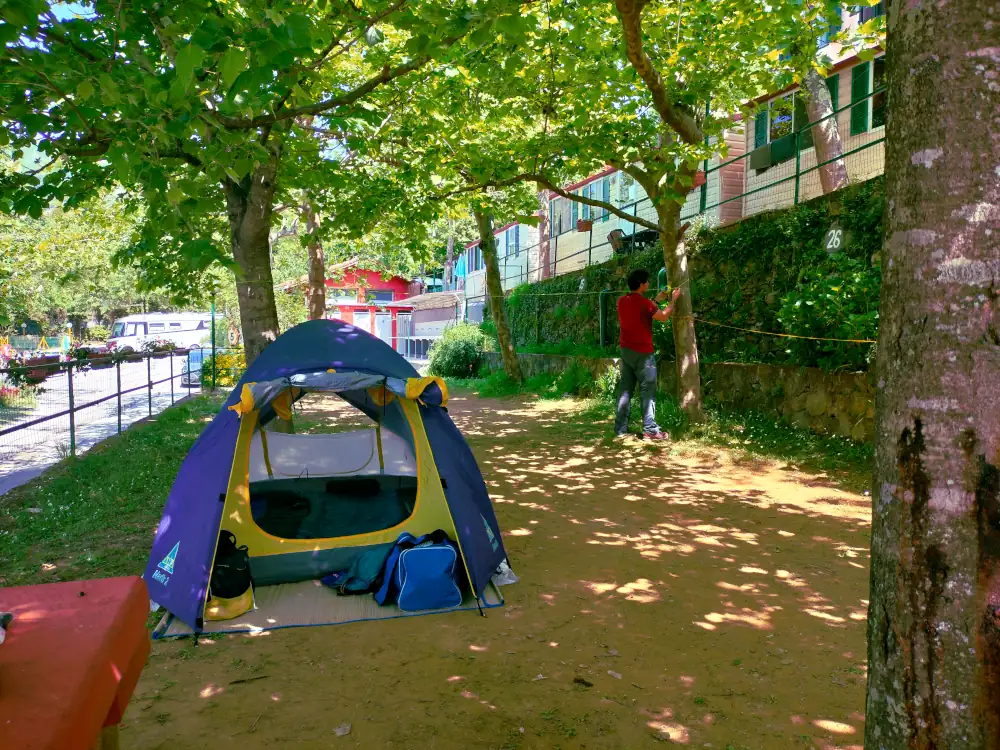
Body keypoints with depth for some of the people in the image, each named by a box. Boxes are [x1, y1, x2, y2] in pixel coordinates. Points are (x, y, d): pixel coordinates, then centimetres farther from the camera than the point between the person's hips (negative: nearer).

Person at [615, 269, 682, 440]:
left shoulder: (622, 301, 7)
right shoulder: (644, 302, -16)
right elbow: (664, 317, -9)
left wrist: (656, 300, 23)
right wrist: (673, 299, 3)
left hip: (626, 351, 7)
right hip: (642, 352, -7)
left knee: (625, 390, 9)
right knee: (648, 391, -1)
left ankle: (620, 429, 10)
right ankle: (650, 430, 0)